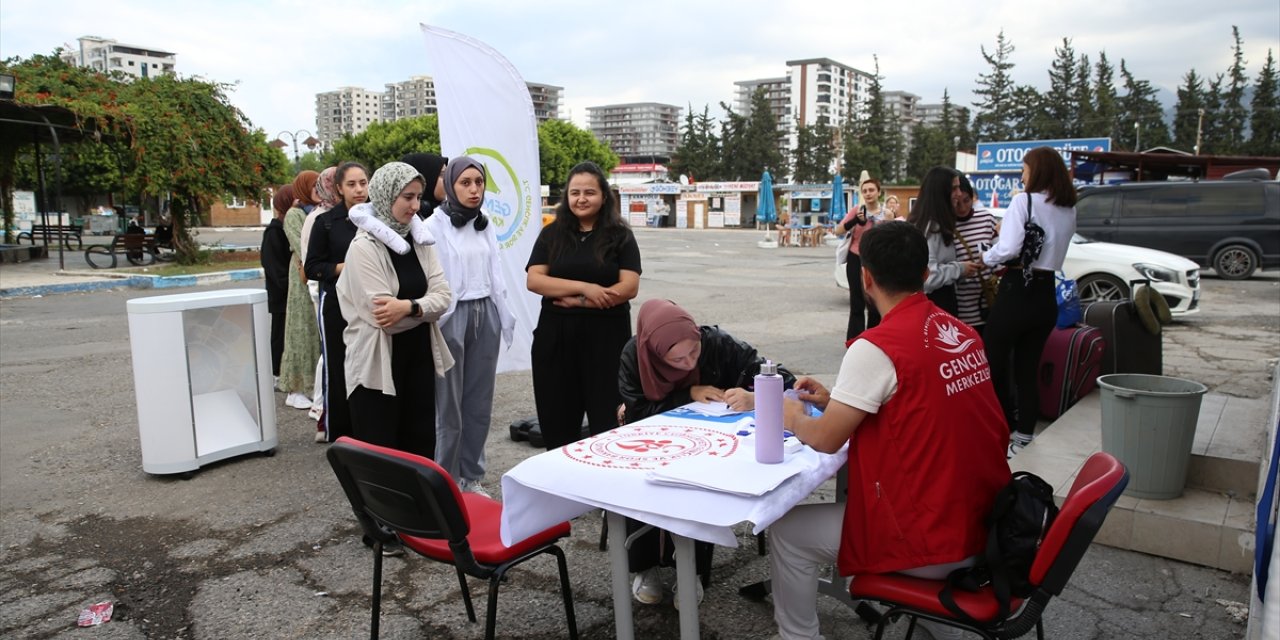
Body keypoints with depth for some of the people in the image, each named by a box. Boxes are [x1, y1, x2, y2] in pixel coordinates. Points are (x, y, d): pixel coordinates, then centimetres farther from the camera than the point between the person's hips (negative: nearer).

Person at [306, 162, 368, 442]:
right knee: (338, 371, 3)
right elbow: (312, 268, 0)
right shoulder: (326, 221, 0)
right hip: (337, 305, -1)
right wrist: (343, 267, -15)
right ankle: (340, 437, 16)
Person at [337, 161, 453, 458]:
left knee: (421, 443, 13)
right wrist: (424, 308, -8)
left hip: (419, 354, 6)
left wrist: (409, 307, -20)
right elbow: (381, 315, -20)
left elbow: (443, 295, -3)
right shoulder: (364, 246, -13)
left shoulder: (419, 239, 6)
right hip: (378, 361, -6)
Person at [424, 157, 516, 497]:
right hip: (451, 317, -5)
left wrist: (504, 316, 12)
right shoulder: (434, 226, -7)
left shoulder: (486, 225, 11)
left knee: (479, 402, 10)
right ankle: (447, 480, 14)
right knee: (449, 405, 2)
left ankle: (472, 476, 22)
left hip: (485, 315, 6)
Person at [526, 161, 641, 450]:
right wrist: (584, 287, -14)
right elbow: (534, 280, -3)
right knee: (557, 421, 9)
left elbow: (629, 287, -7)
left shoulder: (620, 236, 2)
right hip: (556, 334, 2)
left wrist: (578, 301, -13)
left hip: (606, 334, -2)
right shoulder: (551, 234, 7)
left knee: (608, 420, 2)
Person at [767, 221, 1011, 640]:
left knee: (787, 533, 7)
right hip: (985, 526, 8)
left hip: (931, 544, -8)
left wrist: (793, 418, 7)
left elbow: (825, 440, -14)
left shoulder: (876, 348, -20)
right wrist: (836, 400, 15)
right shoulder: (963, 334, 3)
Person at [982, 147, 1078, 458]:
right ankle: (1023, 440, 18)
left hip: (1017, 293, -7)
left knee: (994, 367, 5)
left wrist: (986, 258, -3)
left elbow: (1009, 249, -22)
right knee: (1028, 370, 13)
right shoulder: (1069, 210, 11)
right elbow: (1054, 250, 14)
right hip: (1046, 295, 7)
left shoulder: (1024, 202, -12)